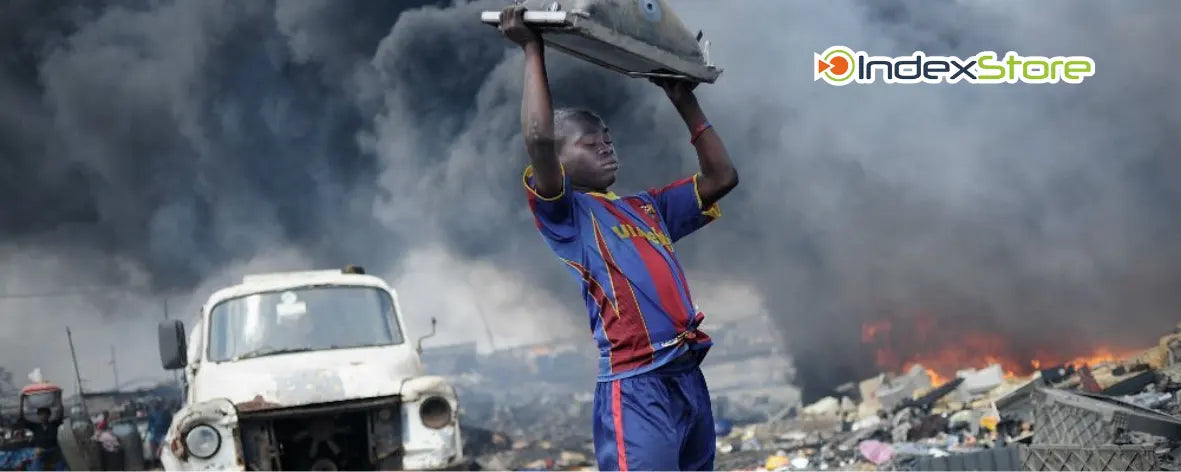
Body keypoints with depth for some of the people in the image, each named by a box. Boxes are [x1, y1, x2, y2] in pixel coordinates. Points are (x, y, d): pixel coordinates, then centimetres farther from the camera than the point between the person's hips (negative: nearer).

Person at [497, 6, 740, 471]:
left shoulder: (646, 207, 23)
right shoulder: (566, 213, 3)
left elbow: (721, 176, 28)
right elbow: (538, 139, -14)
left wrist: (684, 100, 28)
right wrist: (532, 50, -6)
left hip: (690, 379, 8)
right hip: (635, 387, -7)